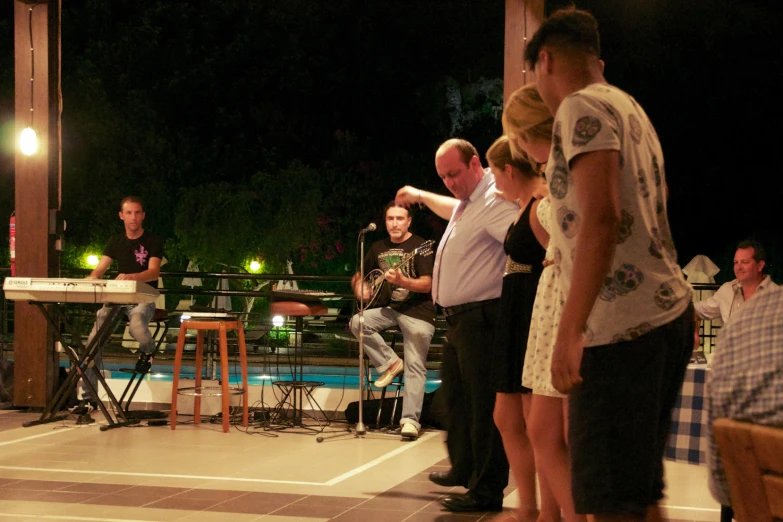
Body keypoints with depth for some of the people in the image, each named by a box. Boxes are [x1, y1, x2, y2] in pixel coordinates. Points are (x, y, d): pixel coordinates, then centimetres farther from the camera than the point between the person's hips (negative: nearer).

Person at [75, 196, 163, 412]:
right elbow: (99, 270, 5)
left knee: (136, 325, -38)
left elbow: (154, 271, -15)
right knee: (93, 341, -17)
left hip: (143, 298, -4)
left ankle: (147, 350, 0)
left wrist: (133, 277, -37)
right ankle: (89, 396, -12)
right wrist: (89, 281, -21)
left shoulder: (153, 242, 0)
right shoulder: (116, 242, 13)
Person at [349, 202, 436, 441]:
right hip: (390, 308, 6)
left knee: (415, 367, -12)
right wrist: (360, 286, -4)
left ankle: (410, 420, -12)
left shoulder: (419, 246, -8)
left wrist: (401, 281, -32)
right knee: (357, 322, -20)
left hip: (418, 312, -6)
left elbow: (426, 285, -16)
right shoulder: (379, 247, 10)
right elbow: (359, 275, 20)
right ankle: (389, 363, -4)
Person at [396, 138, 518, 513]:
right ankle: (464, 469, 35)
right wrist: (421, 196, 54)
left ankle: (487, 490, -6)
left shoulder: (494, 202, -17)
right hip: (458, 318, 11)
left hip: (481, 318, -11)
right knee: (455, 397, 21)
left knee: (483, 404, -9)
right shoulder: (467, 202, 17)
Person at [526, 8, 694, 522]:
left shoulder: (583, 108, -9)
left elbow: (601, 218, -21)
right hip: (669, 310, 10)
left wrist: (570, 331, -24)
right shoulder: (630, 109, 21)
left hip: (621, 326, -10)